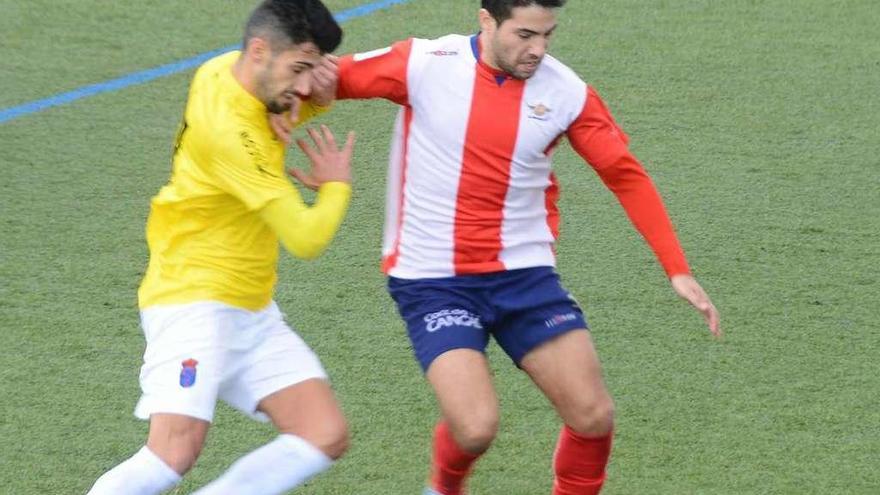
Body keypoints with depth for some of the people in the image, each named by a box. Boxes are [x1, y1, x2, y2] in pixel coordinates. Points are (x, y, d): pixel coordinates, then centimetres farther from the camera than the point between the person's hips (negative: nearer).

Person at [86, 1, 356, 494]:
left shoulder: (227, 68, 1)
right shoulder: (228, 129, -24)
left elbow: (313, 96, 23)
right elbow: (306, 238, -22)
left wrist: (321, 83, -3)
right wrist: (337, 185, 0)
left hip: (253, 310, 9)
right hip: (194, 299, -9)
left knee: (327, 435, -3)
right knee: (176, 450, -25)